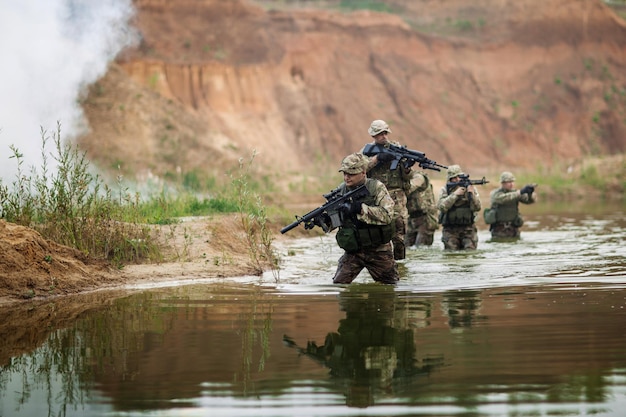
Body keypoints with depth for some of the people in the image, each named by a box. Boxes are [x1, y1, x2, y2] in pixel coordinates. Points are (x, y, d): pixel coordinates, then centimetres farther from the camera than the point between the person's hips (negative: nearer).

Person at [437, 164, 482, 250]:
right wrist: (455, 194, -21)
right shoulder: (445, 190, 0)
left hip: (468, 229, 1)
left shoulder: (470, 187, 2)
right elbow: (442, 207, -16)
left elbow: (477, 208, -8)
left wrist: (471, 193, -22)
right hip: (450, 230, -1)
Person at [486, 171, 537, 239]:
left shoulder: (515, 192, 5)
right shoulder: (495, 194, -7)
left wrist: (530, 193, -29)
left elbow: (530, 200, -5)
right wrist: (520, 192, -34)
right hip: (499, 229, -3)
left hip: (514, 228, 3)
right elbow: (503, 198, -29)